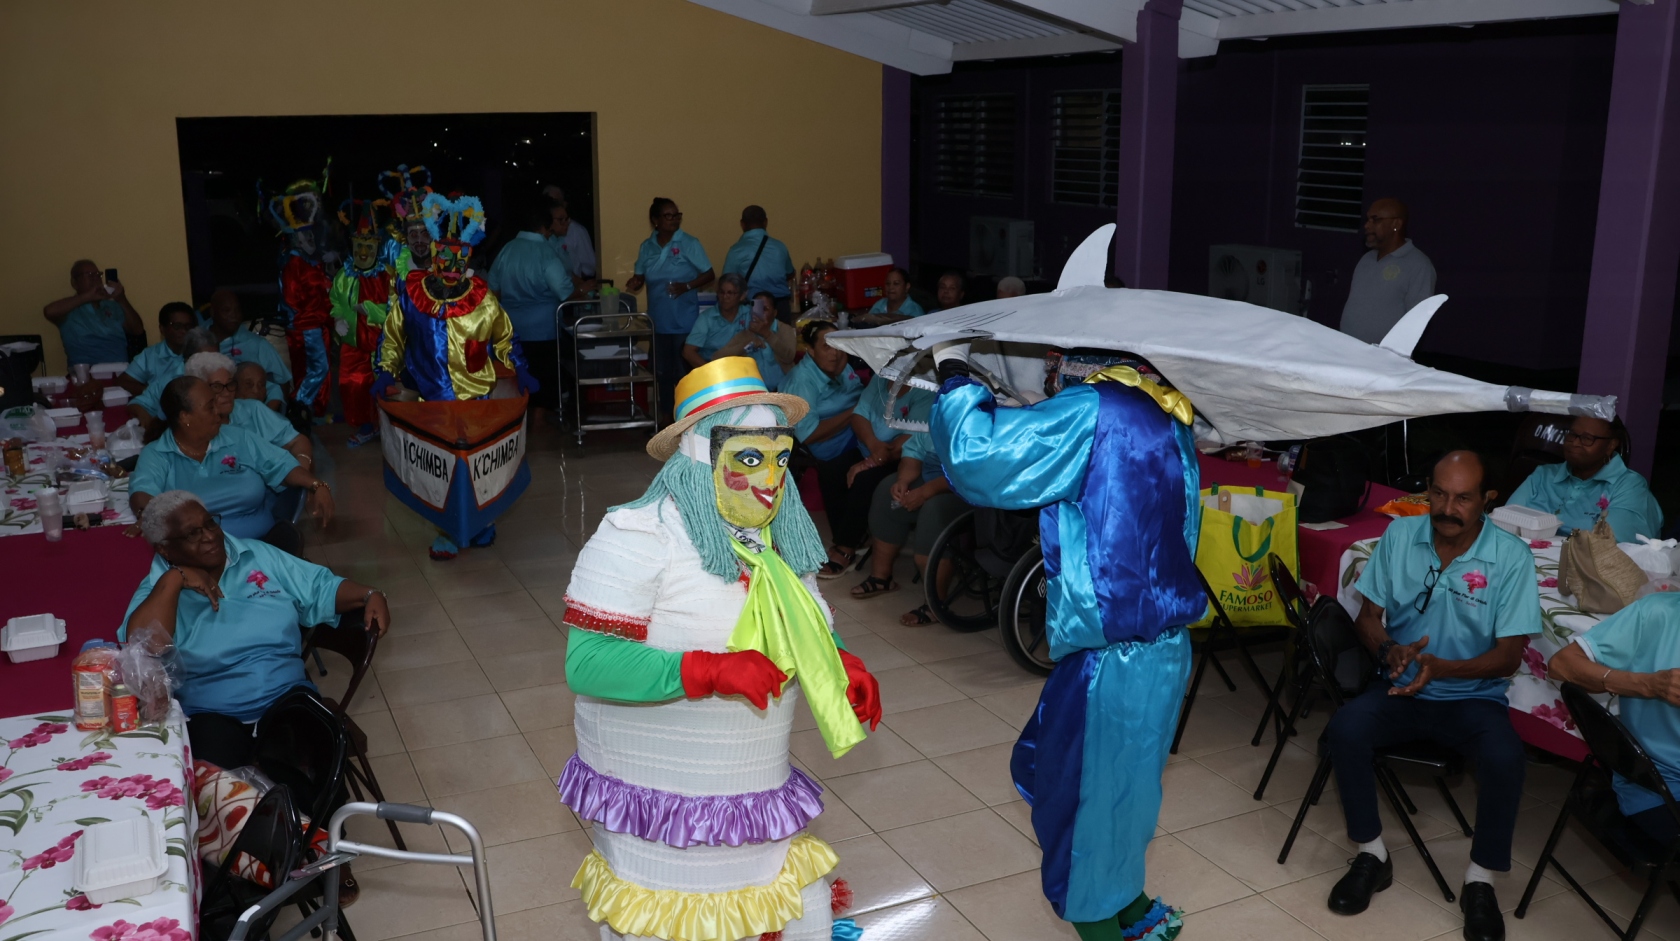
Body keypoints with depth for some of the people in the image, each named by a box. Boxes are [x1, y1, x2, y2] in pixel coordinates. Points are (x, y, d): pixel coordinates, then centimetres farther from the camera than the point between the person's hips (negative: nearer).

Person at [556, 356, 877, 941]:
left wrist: (845, 665, -5)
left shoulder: (780, 537, 3)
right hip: (655, 801, -6)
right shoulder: (637, 538, -19)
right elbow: (585, 663, -25)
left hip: (756, 793, 7)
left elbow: (810, 625, 17)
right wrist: (711, 671, -31)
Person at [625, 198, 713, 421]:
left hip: (684, 321, -4)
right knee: (662, 369, 10)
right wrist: (634, 283, -10)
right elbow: (640, 277, 13)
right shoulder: (647, 246, 6)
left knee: (684, 369, 0)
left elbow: (709, 275, -4)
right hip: (658, 320, 4)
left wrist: (687, 286, -19)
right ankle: (665, 414, 21)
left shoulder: (689, 243, -5)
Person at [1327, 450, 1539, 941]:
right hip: (1399, 688, 2)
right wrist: (1389, 651, -18)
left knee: (1505, 757, -32)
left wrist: (1441, 668, -27)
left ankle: (1480, 881, -8)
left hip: (1473, 695, -2)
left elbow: (1508, 656, -9)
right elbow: (1368, 616, 5)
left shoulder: (1512, 557, -10)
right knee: (1345, 727, -27)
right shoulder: (1399, 535, -2)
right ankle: (1372, 855, -6)